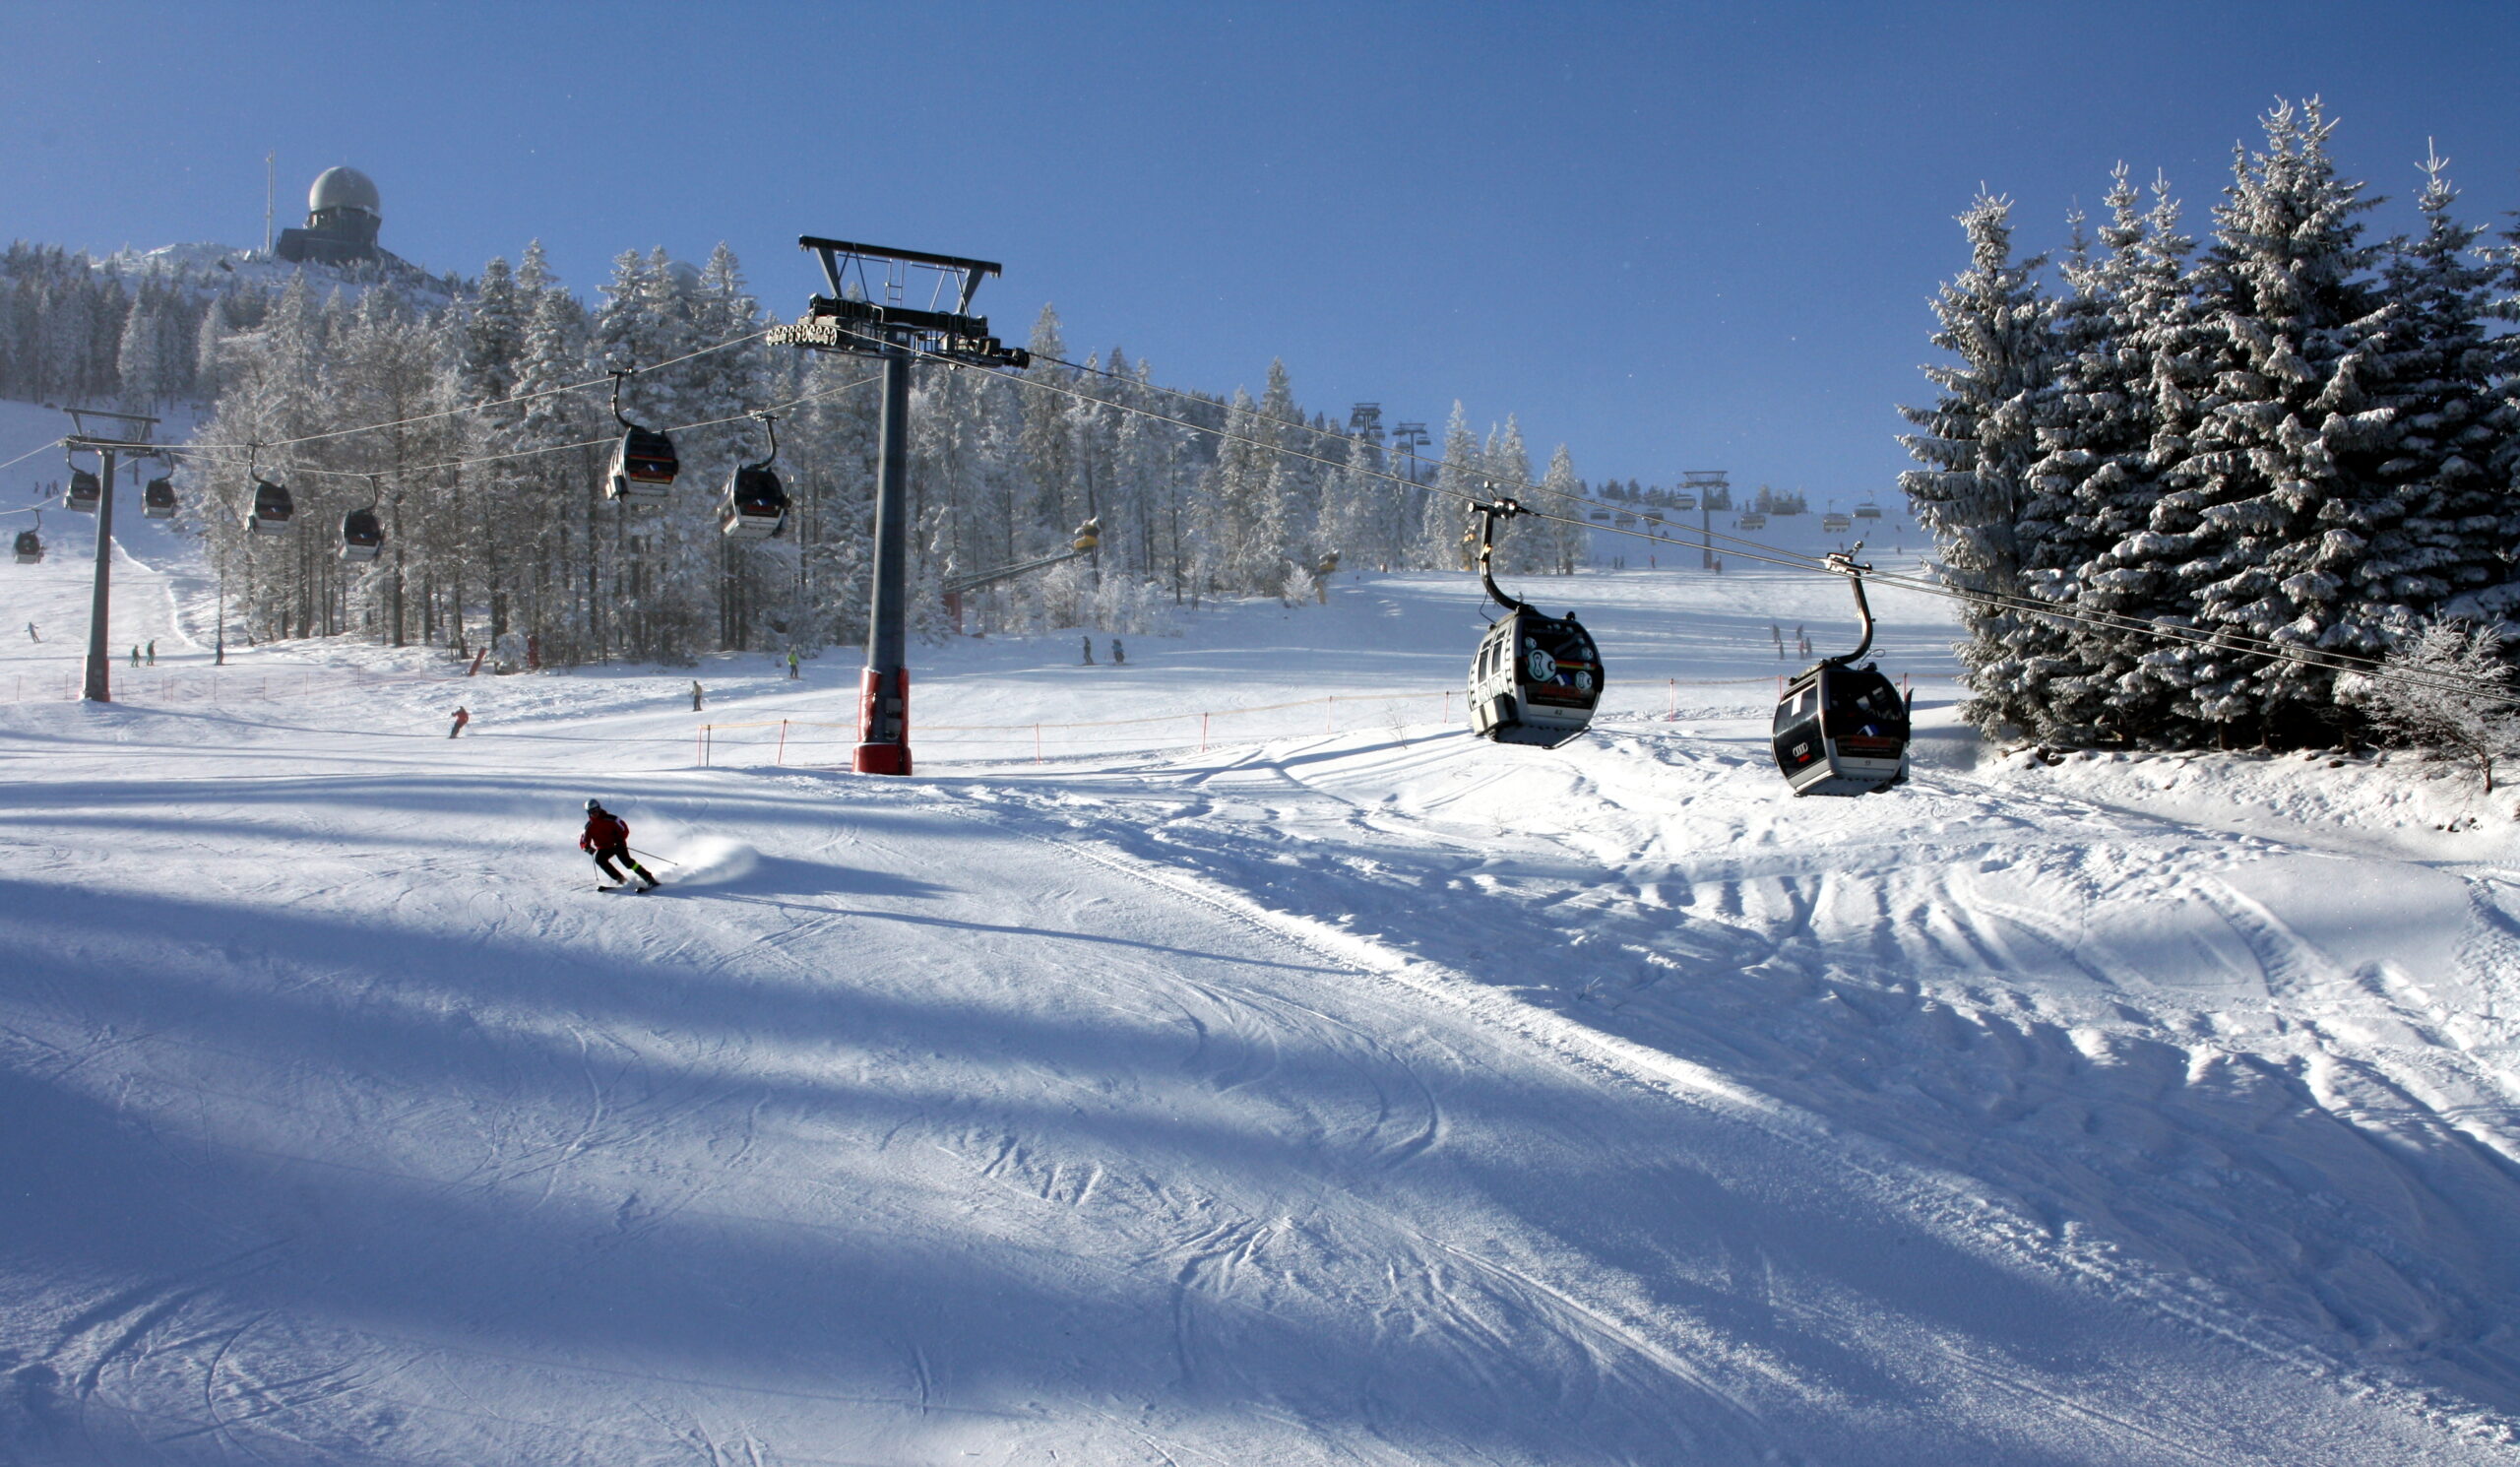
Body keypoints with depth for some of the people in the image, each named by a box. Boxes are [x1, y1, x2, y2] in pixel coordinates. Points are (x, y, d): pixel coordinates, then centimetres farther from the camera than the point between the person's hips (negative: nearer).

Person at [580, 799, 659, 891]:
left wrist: (620, 839, -26)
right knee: (599, 859, -25)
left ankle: (649, 879, -27)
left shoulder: (609, 819, -11)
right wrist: (587, 848, -19)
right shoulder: (589, 826, 1)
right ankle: (621, 880, -22)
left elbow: (624, 829, -9)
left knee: (626, 860, -26)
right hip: (604, 848, 4)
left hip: (617, 845, -4)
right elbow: (583, 842, 4)